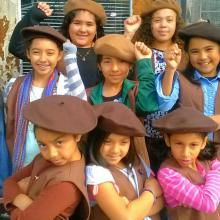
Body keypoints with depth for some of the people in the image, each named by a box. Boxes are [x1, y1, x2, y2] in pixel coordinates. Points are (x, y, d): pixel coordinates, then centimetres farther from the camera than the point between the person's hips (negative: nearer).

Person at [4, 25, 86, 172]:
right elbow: (10, 131, 6)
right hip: (23, 166, 2)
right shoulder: (14, 87, -3)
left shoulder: (68, 85, -11)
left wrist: (71, 59, -29)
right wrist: (17, 161, 4)